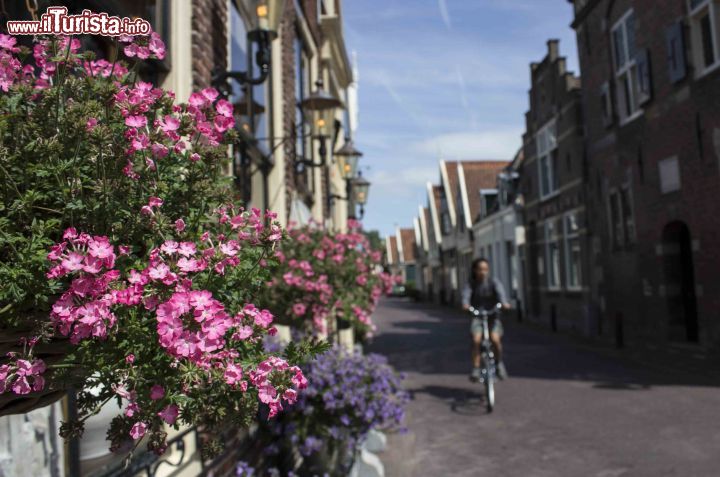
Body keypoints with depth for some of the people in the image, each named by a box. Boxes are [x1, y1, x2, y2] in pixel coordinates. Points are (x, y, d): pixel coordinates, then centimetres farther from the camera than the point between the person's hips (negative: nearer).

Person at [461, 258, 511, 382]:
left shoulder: (494, 282, -1)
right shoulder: (471, 284, 1)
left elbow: (500, 292, -20)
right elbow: (466, 294, -19)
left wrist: (504, 302, -43)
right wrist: (465, 304, -42)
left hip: (493, 316, 0)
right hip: (477, 316, 0)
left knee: (495, 339, -23)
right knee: (476, 339, -25)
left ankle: (500, 363, 4)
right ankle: (476, 369, -14)